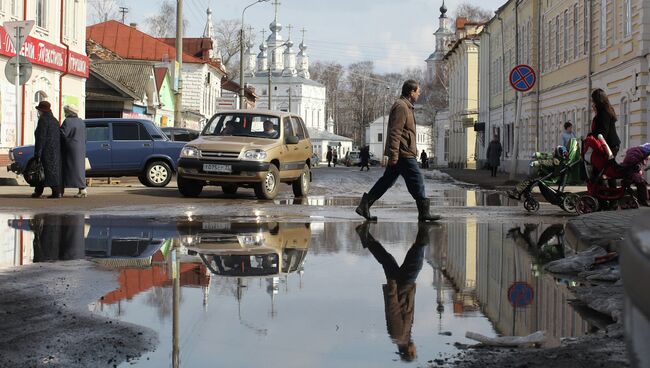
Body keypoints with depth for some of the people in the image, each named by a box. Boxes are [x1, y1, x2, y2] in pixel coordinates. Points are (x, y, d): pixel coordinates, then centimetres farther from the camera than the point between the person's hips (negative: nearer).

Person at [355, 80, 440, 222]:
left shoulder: (405, 106, 20)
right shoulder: (401, 107, -14)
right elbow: (395, 132, -21)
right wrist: (394, 155, -24)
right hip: (403, 153, -11)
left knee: (387, 180, 10)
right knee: (416, 180, -4)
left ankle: (364, 205, 9)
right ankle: (424, 212, 1)